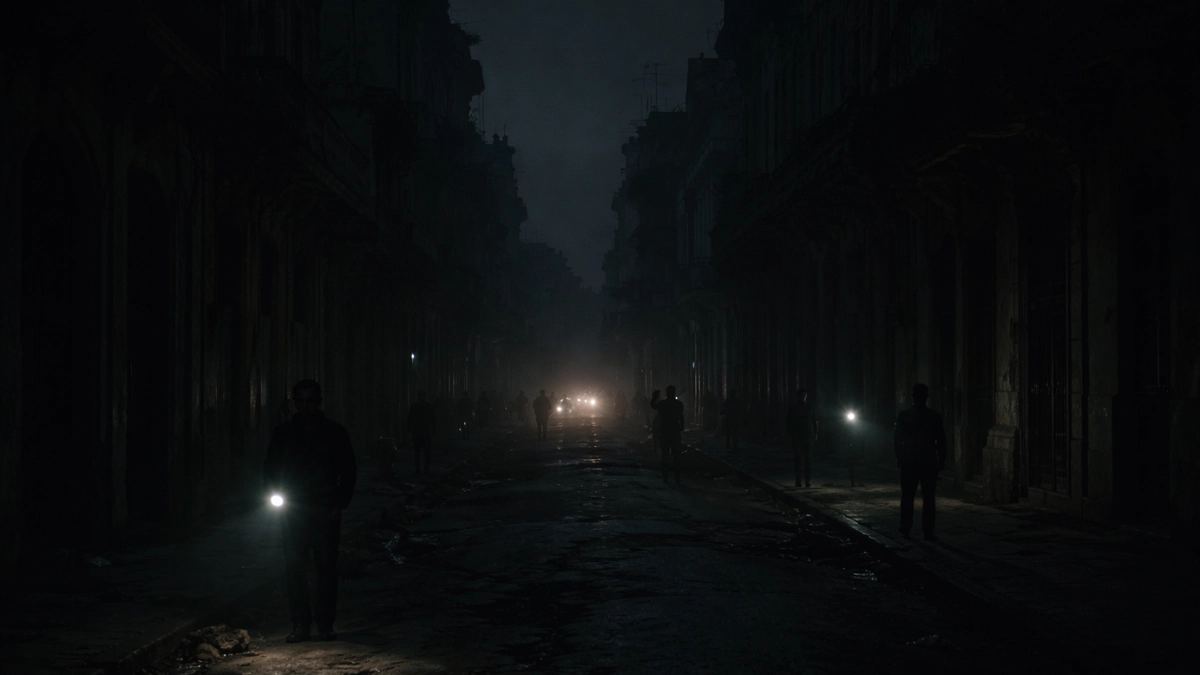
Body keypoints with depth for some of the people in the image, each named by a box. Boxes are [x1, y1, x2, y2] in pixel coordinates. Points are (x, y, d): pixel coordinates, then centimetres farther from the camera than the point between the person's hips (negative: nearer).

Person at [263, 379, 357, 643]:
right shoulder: (283, 434, 6)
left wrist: (340, 503, -3)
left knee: (326, 566, 1)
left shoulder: (335, 433, 3)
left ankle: (325, 624, 7)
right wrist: (275, 494, -5)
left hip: (326, 512, -1)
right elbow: (269, 470, 12)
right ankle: (300, 624, 4)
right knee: (294, 569, -2)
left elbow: (349, 471, 7)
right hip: (294, 510, 1)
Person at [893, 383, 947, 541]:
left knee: (907, 496, 11)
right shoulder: (935, 417, -3)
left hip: (909, 462, 0)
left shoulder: (903, 416, -4)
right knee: (928, 497, 1)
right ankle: (928, 531, -2)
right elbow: (941, 440, 1)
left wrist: (899, 457, 11)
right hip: (929, 462, 0)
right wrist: (941, 460, 11)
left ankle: (905, 528, 13)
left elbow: (897, 439, 0)